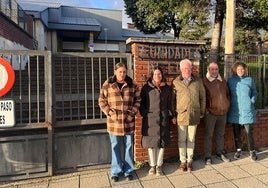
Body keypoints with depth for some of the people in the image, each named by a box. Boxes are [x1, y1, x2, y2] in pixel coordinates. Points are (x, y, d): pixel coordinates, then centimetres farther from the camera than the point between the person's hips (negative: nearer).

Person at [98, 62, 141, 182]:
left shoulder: (132, 85, 2)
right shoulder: (107, 84, -1)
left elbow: (138, 100, 7)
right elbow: (102, 101, 1)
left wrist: (133, 112, -5)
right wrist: (109, 112, -10)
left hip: (128, 121, 1)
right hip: (114, 122, -1)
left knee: (128, 147, 12)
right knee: (115, 147, 10)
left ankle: (128, 171, 27)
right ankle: (115, 171, 25)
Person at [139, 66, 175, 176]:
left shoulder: (167, 88, 9)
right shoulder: (146, 88, 2)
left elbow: (169, 104, 12)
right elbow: (141, 103, 5)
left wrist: (170, 115, 5)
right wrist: (144, 114, -6)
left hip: (163, 119, 2)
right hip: (150, 119, -1)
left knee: (162, 142, 5)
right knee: (151, 143, 4)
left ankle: (159, 165, 20)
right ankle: (152, 165, 20)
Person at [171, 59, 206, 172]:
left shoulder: (198, 81, 4)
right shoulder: (176, 82, 0)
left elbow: (203, 97, 9)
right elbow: (172, 99, 3)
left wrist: (202, 112, 7)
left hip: (194, 115, 1)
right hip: (181, 115, -1)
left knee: (191, 139, 11)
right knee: (182, 139, 8)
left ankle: (189, 160, 24)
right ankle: (183, 161, 22)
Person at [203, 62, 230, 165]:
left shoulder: (223, 81, 10)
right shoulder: (204, 81, -7)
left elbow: (228, 94, 20)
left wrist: (227, 105, 11)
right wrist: (205, 109, -12)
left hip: (223, 112, 5)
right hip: (210, 113, -5)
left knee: (220, 134, 17)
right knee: (208, 135, 3)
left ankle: (220, 153, 32)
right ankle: (208, 156, 14)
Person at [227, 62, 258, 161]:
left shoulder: (249, 80, 4)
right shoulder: (230, 80, 5)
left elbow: (254, 93, 12)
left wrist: (252, 101, -2)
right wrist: (230, 104, 2)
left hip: (247, 110, -1)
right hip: (235, 111, 1)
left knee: (249, 132, 0)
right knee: (236, 132, 9)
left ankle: (252, 151, 17)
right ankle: (238, 150, 25)